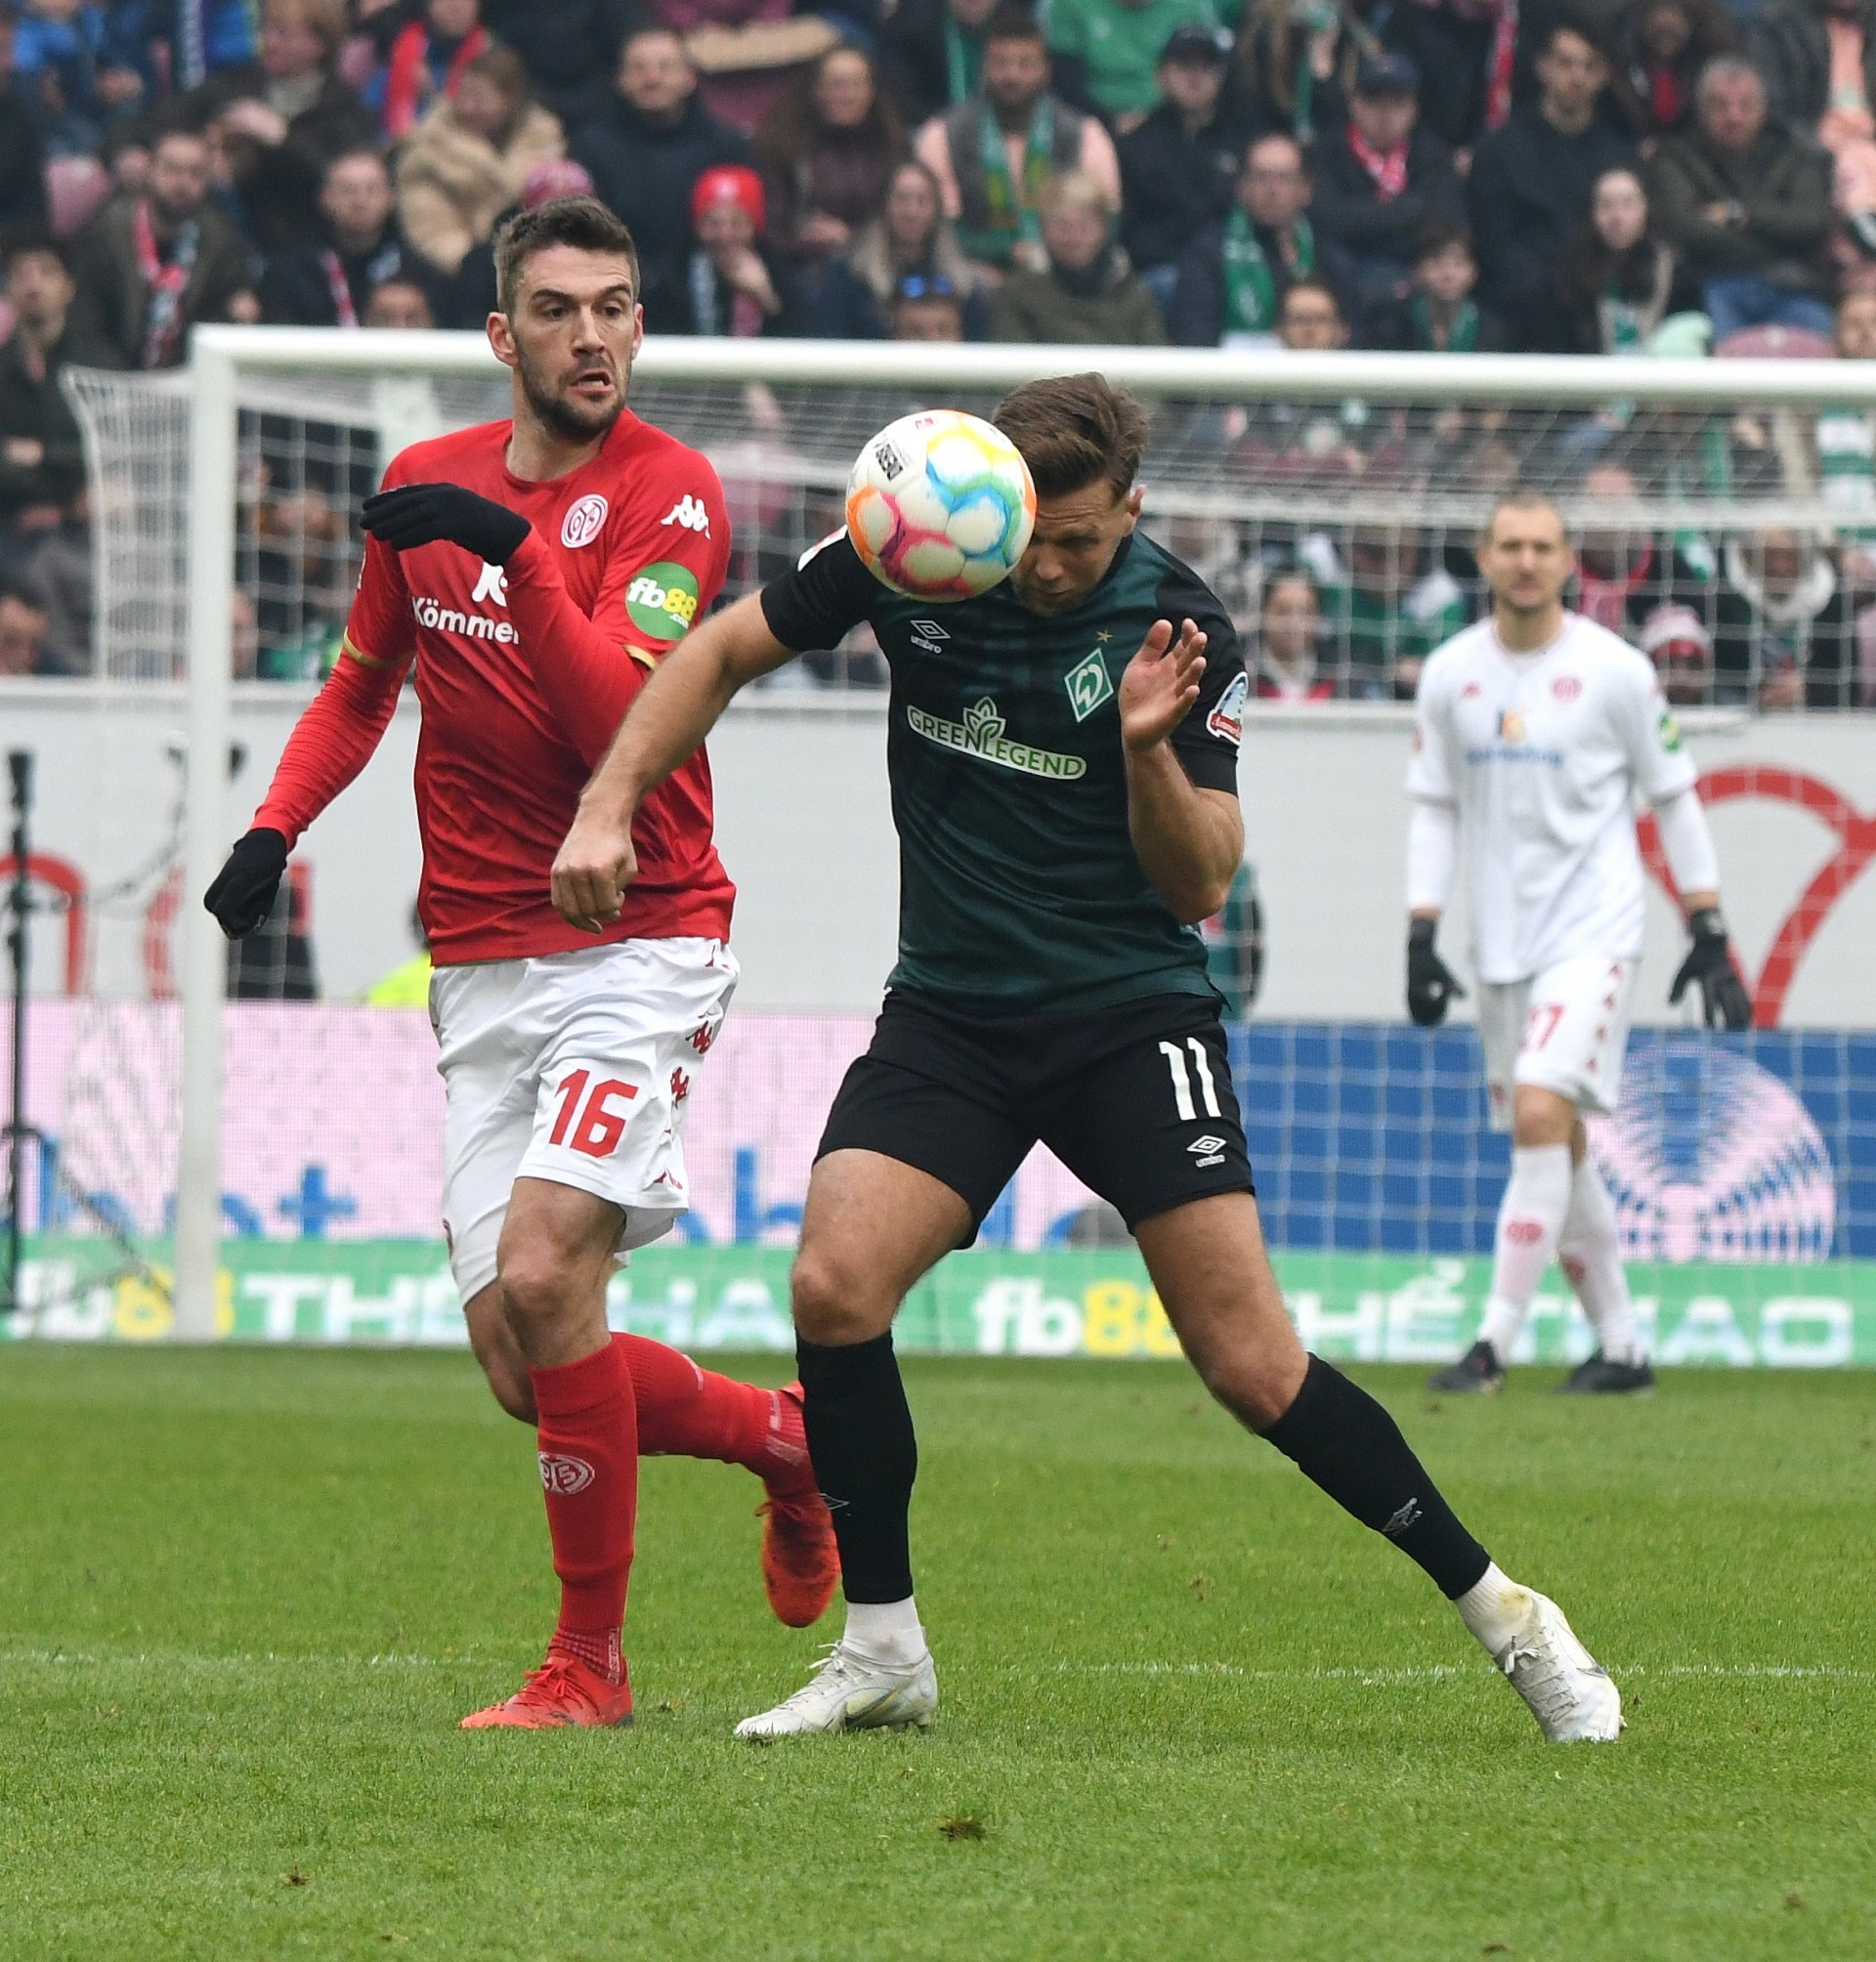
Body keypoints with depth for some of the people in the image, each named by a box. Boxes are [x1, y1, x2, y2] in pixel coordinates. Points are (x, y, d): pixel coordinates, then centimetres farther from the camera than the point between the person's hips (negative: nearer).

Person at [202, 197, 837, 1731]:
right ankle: (786, 1438, 27)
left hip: (641, 942, -5)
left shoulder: (672, 494, -8)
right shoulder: (428, 486, 8)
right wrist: (277, 827, 7)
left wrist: (515, 550, -31)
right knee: (525, 1367, -2)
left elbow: (619, 719, -22)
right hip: (482, 963, 5)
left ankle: (591, 1664, -8)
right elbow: (362, 684, 23)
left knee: (543, 1276, -22)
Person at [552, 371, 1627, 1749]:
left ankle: (1501, 1613, 6)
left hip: (1132, 1010, -3)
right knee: (834, 1285, -19)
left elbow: (1200, 884, -10)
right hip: (950, 1010, 3)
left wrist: (1148, 747, -27)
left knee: (1251, 1365, -10)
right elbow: (724, 654, 8)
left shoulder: (1180, 628, -12)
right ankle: (883, 1652, -3)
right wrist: (609, 804, -2)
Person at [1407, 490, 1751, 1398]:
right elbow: (1433, 807, 11)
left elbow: (1674, 799, 2)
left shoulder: (1615, 669, -5)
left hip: (1592, 930, -5)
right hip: (1500, 940, 5)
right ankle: (1620, 1347, 18)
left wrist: (1709, 934, 0)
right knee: (1556, 1147, 8)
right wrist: (1420, 938, 2)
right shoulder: (1450, 673, 5)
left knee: (1540, 1112, -20)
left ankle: (1496, 1341, -19)